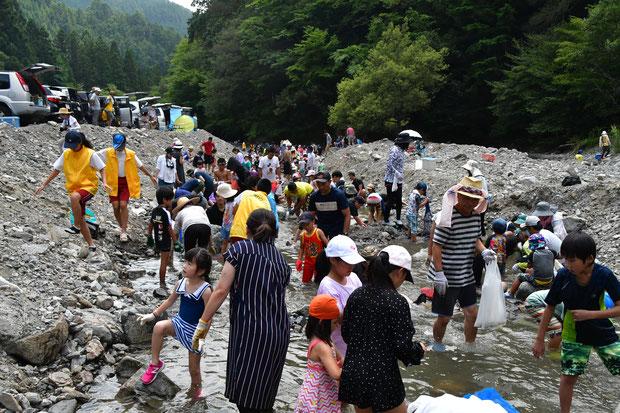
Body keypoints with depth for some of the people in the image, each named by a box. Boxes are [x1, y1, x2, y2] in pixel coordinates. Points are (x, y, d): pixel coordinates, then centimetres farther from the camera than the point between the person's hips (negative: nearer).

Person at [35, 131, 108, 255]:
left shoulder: (90, 154, -10)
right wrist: (44, 185, 7)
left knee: (74, 197, -38)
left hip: (89, 186, -6)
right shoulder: (66, 154, 2)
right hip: (74, 188, 6)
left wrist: (104, 182, -21)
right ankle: (91, 245, 18)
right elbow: (56, 170, 9)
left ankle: (76, 226, -21)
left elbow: (102, 168, -4)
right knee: (80, 219, 6)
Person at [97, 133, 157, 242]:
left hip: (126, 182, -1)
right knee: (116, 206, -3)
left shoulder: (131, 154, -2)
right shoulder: (108, 152, -4)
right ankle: (122, 227, 19)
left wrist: (151, 176, 13)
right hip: (113, 182, 1)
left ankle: (124, 231, -7)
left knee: (123, 205, -13)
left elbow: (141, 166, 9)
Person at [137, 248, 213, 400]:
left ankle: (196, 391, 35)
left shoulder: (206, 290, -23)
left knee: (194, 368, 7)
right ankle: (155, 363, -7)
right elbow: (170, 301, 11)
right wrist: (153, 315, 8)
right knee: (159, 327, -25)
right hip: (179, 323, 5)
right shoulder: (181, 283, -7)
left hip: (195, 330, -4)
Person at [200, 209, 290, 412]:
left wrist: (204, 322, -1)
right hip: (280, 331, 6)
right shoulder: (281, 259, 13)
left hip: (250, 330, -5)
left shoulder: (240, 249, -2)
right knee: (265, 394, 18)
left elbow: (221, 291, -8)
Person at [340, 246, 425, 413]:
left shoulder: (356, 295, -1)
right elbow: (403, 346, -16)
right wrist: (419, 349, 3)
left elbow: (346, 334, 7)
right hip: (382, 378, -5)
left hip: (353, 373, 5)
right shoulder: (397, 302, -17)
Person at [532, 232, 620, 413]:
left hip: (603, 332, 0)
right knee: (568, 376, 0)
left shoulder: (604, 275, -22)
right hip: (574, 334, 0)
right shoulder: (563, 276, -20)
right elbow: (550, 307, -8)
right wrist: (540, 339, -5)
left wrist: (590, 314, -29)